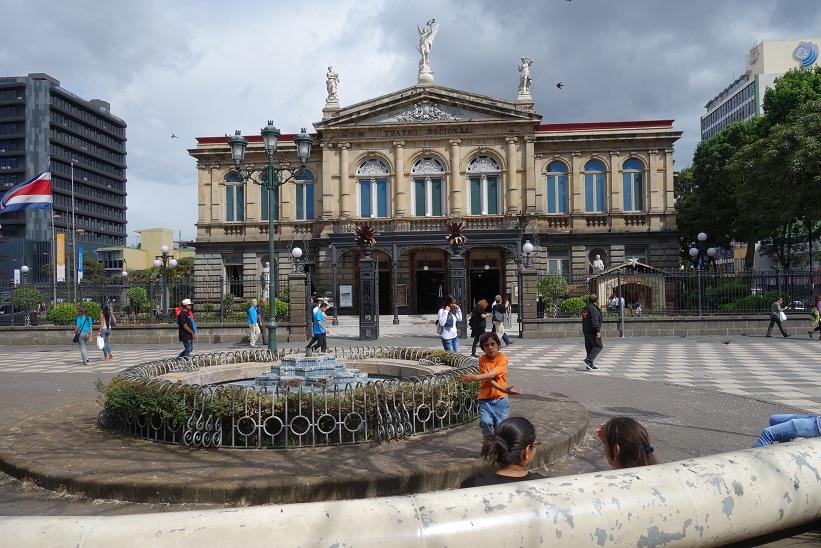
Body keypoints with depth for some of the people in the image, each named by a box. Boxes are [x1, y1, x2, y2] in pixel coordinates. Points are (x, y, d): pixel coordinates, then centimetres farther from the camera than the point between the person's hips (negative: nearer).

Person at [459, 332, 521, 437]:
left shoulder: (503, 358, -9)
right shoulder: (482, 360, -5)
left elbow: (492, 374, -25)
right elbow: (488, 381, -15)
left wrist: (474, 377, -39)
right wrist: (504, 390, -30)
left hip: (500, 399, 0)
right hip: (485, 399, 1)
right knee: (486, 422, -19)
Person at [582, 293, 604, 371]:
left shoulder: (585, 308, 16)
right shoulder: (593, 308, -14)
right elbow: (595, 320, -21)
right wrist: (598, 331, -22)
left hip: (586, 331, 9)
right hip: (592, 331, -9)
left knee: (589, 348, 11)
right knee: (598, 346, -4)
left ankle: (590, 365, 12)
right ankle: (588, 360, -15)